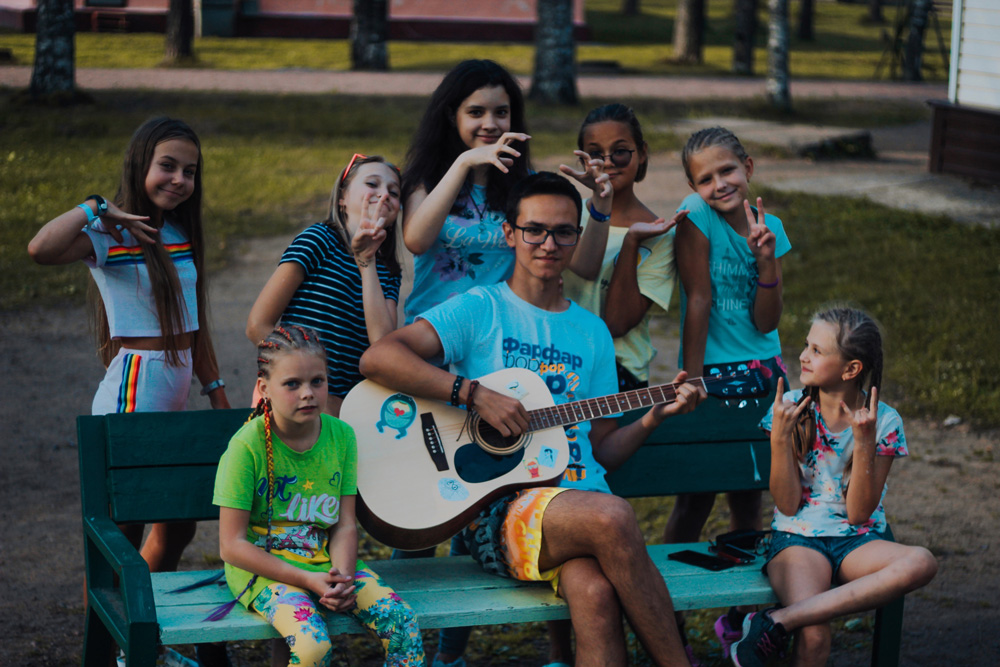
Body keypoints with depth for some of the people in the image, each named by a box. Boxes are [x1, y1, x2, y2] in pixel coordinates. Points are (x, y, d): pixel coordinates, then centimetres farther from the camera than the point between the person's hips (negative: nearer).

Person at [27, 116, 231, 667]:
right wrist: (95, 208, -27)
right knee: (121, 533, -2)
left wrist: (217, 393, 15)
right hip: (132, 397, -8)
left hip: (179, 397, 8)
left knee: (176, 527, 17)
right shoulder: (109, 236, -13)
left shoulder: (181, 234, 11)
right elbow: (40, 249, -34)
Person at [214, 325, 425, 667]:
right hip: (264, 568, -5)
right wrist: (307, 580, -19)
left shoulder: (341, 436, 2)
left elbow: (344, 525, 2)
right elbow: (232, 545, -14)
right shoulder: (248, 446, -13)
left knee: (403, 623, -17)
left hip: (327, 562, 5)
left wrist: (342, 579, -18)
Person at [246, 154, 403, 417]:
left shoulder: (388, 271, 15)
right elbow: (257, 326, -5)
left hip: (346, 407, 5)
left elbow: (383, 343, -5)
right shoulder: (320, 238, 0)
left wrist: (366, 262, -4)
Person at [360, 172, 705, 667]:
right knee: (611, 518, -35)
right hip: (500, 509, -4)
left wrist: (656, 415, 6)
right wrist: (476, 394, -15)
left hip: (580, 498, 4)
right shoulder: (479, 310, 5)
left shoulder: (592, 333, 21)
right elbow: (377, 359, -10)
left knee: (594, 591, -33)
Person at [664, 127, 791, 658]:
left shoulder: (770, 228, 2)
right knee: (696, 499, -1)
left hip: (764, 372, 5)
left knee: (748, 499, 11)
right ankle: (667, 621, 10)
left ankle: (738, 616, 24)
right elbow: (698, 301, -14)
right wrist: (690, 380, -16)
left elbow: (766, 323, -3)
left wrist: (765, 261, -16)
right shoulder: (696, 216, -10)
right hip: (714, 372, -5)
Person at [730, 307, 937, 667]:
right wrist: (779, 436, -16)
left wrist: (864, 443, -18)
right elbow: (787, 505, -5)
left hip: (856, 543, 3)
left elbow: (858, 513, -7)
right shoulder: (790, 409, -2)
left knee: (921, 563, -35)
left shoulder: (883, 422, -4)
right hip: (798, 538, -3)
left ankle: (778, 620, -33)